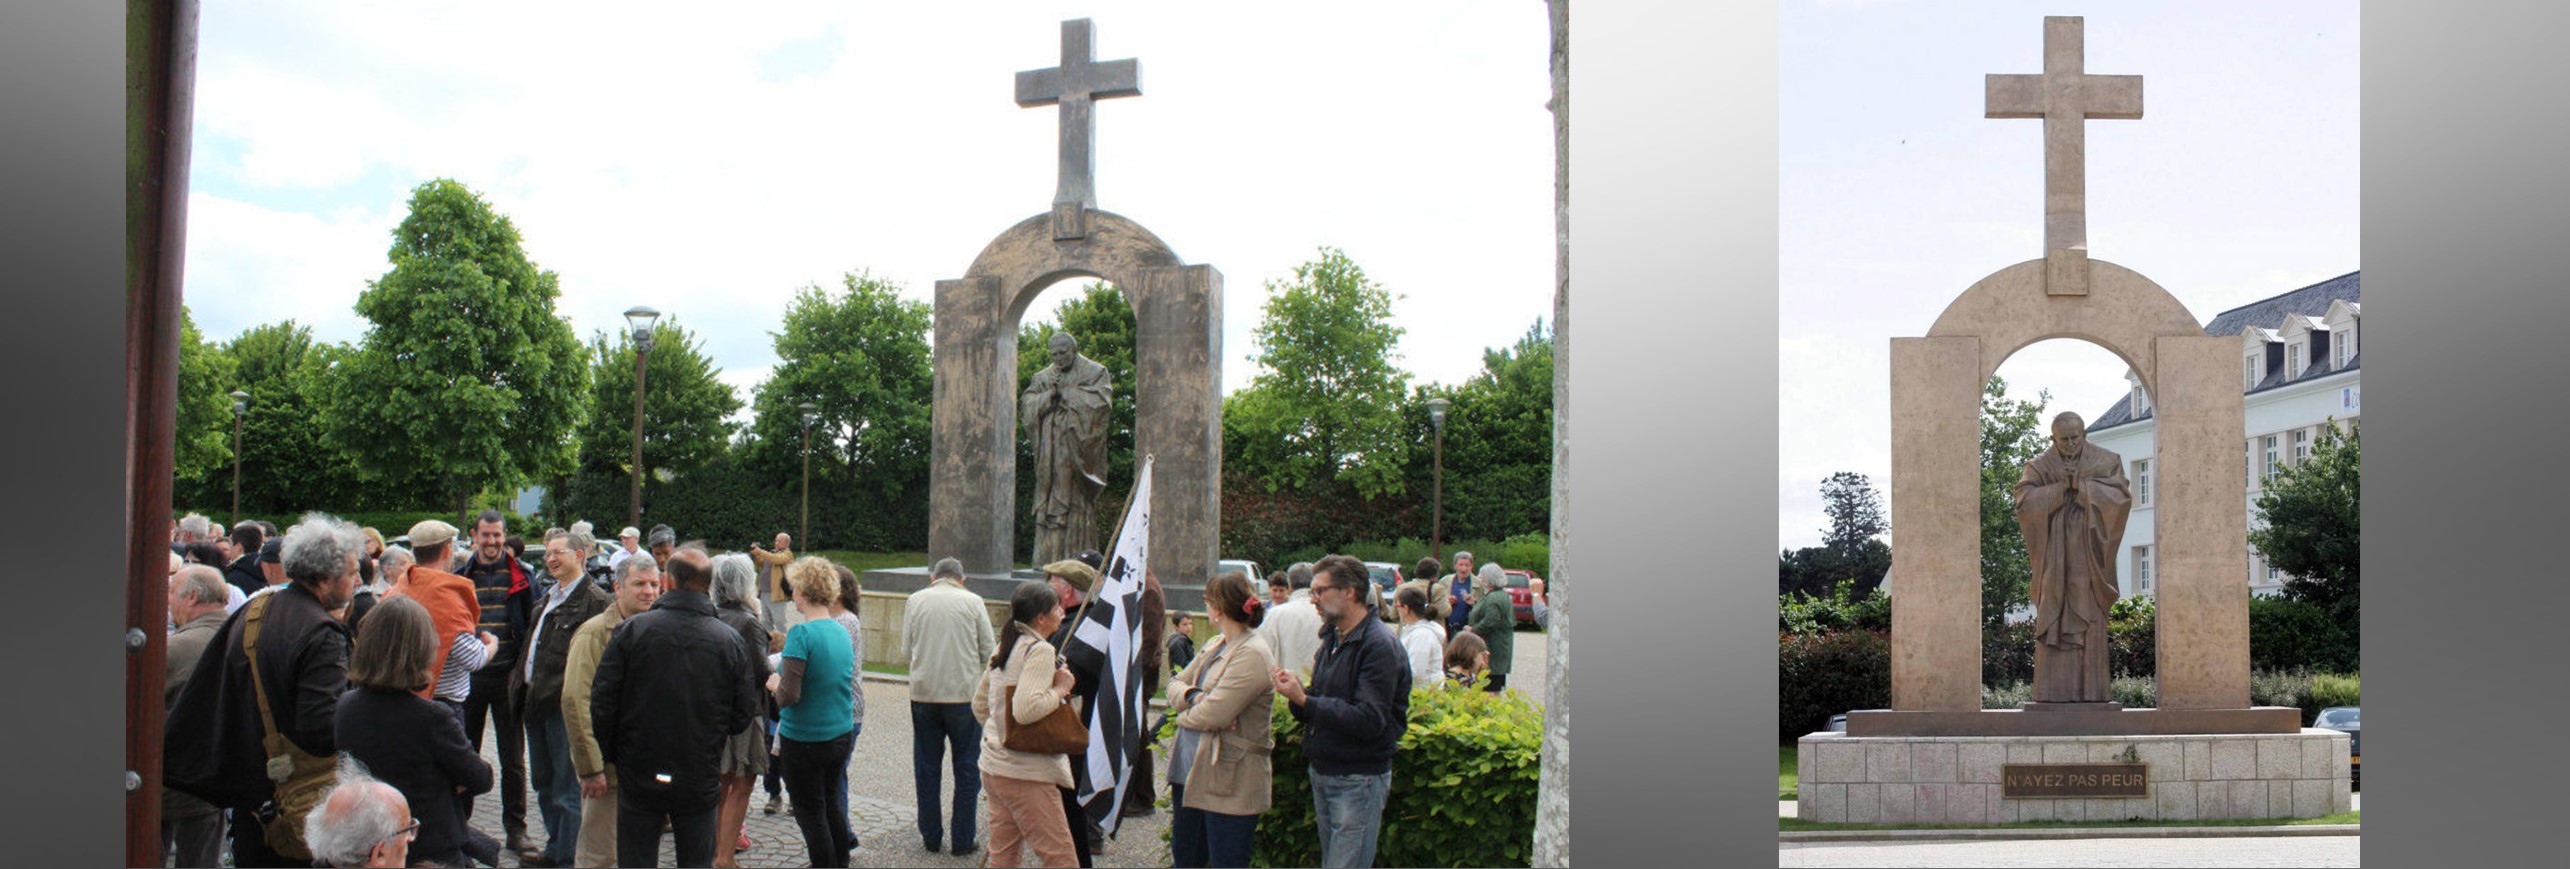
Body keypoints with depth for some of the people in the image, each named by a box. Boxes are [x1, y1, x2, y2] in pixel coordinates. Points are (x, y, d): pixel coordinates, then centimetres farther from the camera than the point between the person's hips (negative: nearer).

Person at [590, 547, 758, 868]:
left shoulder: (632, 630, -9)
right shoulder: (729, 640, -6)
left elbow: (602, 700, -8)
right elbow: (745, 712, -2)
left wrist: (608, 754, 6)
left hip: (639, 774, -1)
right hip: (701, 780, 1)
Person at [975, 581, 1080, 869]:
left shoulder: (1003, 648, 14)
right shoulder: (1040, 650, -15)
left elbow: (979, 704, 22)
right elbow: (1026, 710, -27)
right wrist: (1061, 689, -13)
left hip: (993, 766, 10)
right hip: (1025, 774, -10)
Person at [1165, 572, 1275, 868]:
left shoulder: (1252, 655, -19)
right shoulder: (1215, 645, 12)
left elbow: (1212, 716, -23)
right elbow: (1175, 684, 11)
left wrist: (1184, 712, -2)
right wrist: (1195, 698, -11)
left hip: (1229, 783, -9)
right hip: (1189, 771, 9)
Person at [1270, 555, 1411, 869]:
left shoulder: (1379, 645, -17)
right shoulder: (1333, 639, 11)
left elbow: (1369, 720, -25)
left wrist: (1304, 700, -24)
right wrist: (1297, 690, -7)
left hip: (1358, 781, -9)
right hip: (1324, 773, 9)